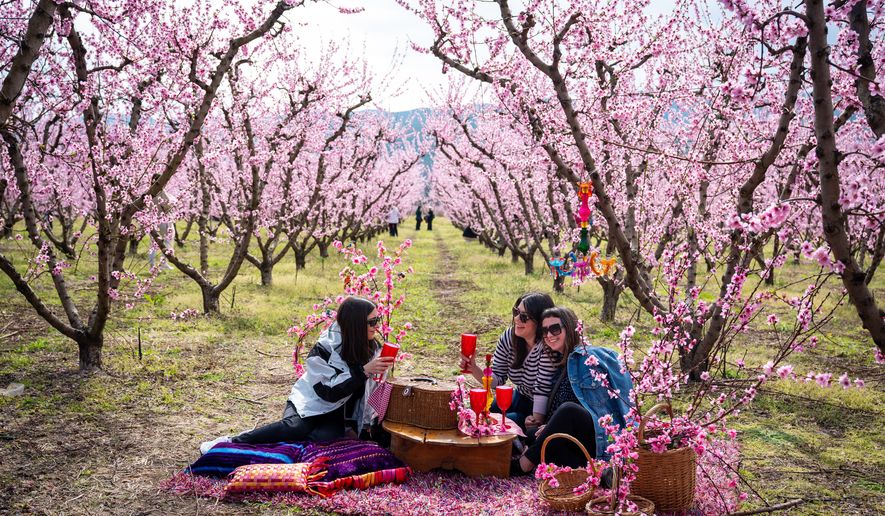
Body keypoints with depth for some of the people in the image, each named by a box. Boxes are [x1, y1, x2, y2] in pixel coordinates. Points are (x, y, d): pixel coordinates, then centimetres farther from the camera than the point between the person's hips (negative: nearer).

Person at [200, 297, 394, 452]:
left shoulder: (372, 348, -2)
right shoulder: (326, 346, -17)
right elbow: (329, 391, -25)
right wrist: (363, 371, -32)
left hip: (335, 413, 3)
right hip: (309, 404, -3)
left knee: (324, 437, -31)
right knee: (295, 428, -35)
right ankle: (232, 442, -20)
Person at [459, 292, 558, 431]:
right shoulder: (508, 337, -7)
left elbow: (542, 388, -27)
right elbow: (496, 380, -4)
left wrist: (536, 420, -36)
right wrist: (474, 369, -21)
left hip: (543, 408, -7)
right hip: (519, 398, 7)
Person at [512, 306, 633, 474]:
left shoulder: (588, 356, -4)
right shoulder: (562, 362, 19)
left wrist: (554, 426, -13)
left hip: (604, 438, -7)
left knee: (568, 411, -33)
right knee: (532, 438, -15)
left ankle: (524, 464, -24)